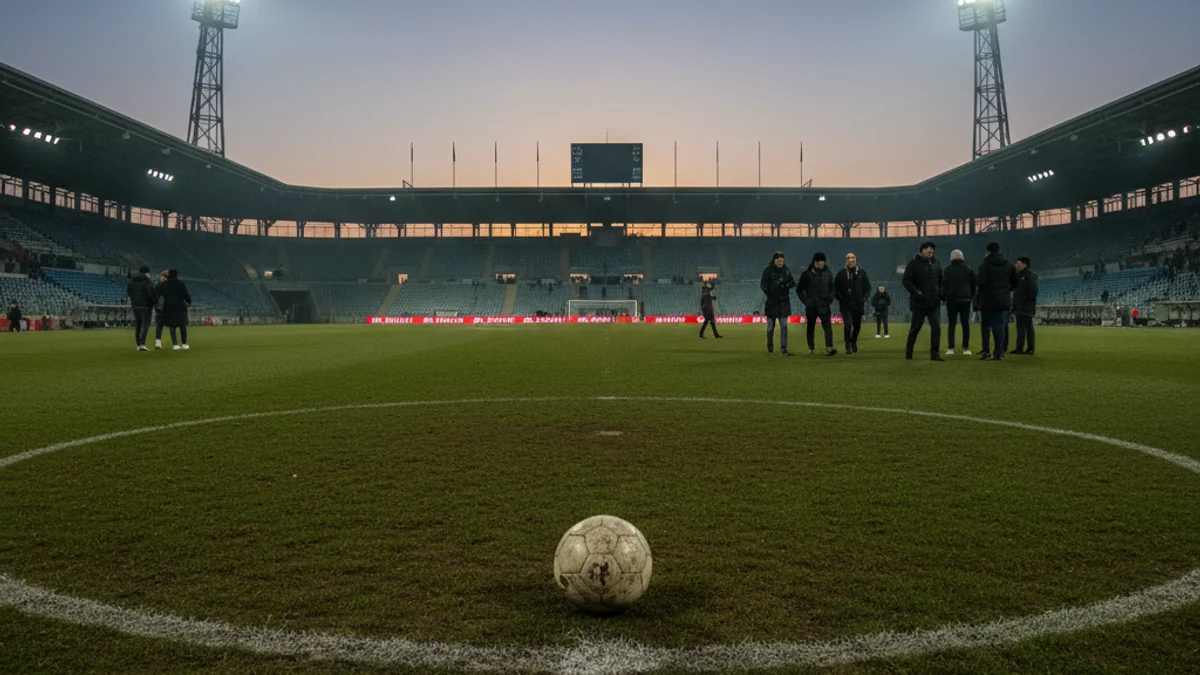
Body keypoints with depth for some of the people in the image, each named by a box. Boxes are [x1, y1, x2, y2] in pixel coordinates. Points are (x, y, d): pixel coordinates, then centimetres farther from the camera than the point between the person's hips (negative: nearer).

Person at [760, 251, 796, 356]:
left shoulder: (786, 270, 6)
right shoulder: (768, 271, -4)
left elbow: (793, 283, 6)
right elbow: (763, 285, -9)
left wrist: (785, 284, -12)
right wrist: (769, 294, -18)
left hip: (784, 302, 2)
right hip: (771, 302, -2)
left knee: (784, 326, -5)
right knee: (770, 326, 10)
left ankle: (783, 349, -6)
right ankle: (770, 346, 31)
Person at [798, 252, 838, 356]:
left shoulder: (828, 274, 5)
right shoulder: (807, 274, 0)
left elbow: (832, 288, 15)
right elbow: (799, 290, 7)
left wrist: (830, 299, 2)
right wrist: (805, 301, 0)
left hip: (824, 305, 0)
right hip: (811, 306, 0)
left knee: (827, 325, -15)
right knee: (811, 327, 9)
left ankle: (829, 348, -24)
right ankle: (811, 349, 20)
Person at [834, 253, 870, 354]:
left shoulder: (862, 272, 5)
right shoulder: (841, 273, -1)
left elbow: (868, 287, 13)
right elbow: (835, 288, 6)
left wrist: (864, 298, 4)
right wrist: (840, 298, -2)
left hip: (858, 304, 3)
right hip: (845, 305, -2)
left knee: (857, 325, 9)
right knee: (847, 324, -12)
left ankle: (853, 341, 35)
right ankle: (847, 346, -1)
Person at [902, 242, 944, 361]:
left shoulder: (936, 264, 12)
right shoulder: (914, 264, -3)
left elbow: (941, 281, 22)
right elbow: (906, 281, -9)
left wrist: (941, 292, 6)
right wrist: (916, 292, -19)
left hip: (934, 302, 4)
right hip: (919, 302, -4)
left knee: (936, 328, -5)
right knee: (915, 328, 6)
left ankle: (935, 353, -2)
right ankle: (908, 351, 23)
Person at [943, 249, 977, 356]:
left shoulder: (948, 270, -2)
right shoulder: (969, 269, 6)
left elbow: (945, 285, -3)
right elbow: (974, 284, 6)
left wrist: (944, 297, 7)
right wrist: (971, 295, 13)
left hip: (952, 299, -2)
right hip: (965, 300, 2)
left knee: (952, 323, 2)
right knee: (965, 324, 5)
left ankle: (950, 348, -4)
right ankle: (966, 348, 2)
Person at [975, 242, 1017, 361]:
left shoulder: (984, 265, -9)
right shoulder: (1008, 265, 8)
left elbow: (981, 282, -20)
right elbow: (1015, 283, 13)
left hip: (988, 300, -3)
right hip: (1004, 301, 4)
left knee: (986, 325, 6)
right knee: (1000, 326, 4)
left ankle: (986, 352, 3)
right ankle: (999, 353, 0)